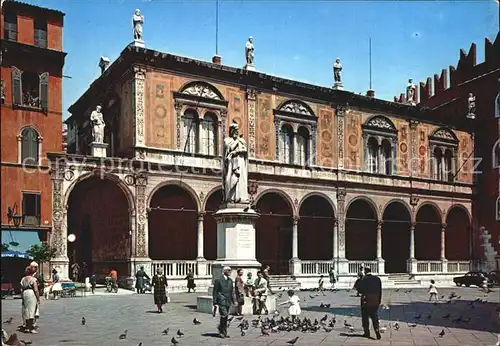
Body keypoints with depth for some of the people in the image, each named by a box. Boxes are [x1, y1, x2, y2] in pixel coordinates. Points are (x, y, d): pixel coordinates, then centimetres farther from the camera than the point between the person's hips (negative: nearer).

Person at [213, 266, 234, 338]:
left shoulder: (230, 280, 13)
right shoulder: (218, 280, -5)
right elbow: (215, 292, -6)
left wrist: (233, 301, 13)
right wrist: (215, 303, -10)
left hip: (228, 302, 6)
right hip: (221, 301, -6)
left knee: (225, 317, 9)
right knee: (224, 316, -15)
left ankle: (224, 332, 18)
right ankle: (221, 331, 1)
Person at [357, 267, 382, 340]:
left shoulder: (363, 280, -12)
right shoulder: (377, 279, 1)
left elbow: (360, 290, -11)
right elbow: (380, 291, 5)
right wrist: (379, 300, 12)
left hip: (366, 301, -3)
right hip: (375, 301, 4)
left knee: (365, 317, 9)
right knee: (375, 317, 8)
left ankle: (367, 333, 12)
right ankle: (377, 331, -9)